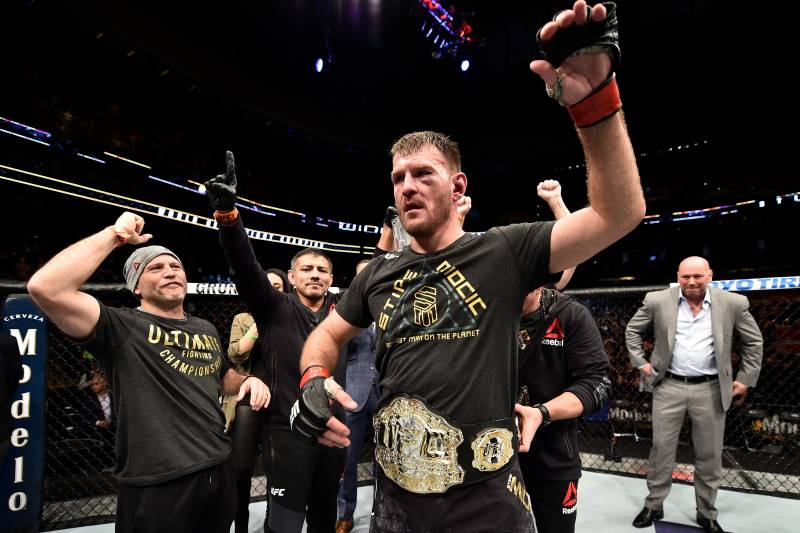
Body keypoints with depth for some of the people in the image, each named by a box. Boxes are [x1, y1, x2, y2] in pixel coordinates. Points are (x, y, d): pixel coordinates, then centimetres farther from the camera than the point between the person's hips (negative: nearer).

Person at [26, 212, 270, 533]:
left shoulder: (206, 329, 11)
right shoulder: (121, 326, -9)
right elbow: (45, 288, -25)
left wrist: (248, 380, 4)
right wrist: (115, 234, -17)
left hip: (218, 473, 6)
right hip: (157, 486, -6)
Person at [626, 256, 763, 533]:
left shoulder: (733, 303, -4)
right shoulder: (657, 301, -6)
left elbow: (754, 342, 8)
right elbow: (632, 329, 8)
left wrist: (745, 379, 6)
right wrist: (640, 362, 2)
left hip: (711, 390, 1)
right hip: (669, 387, 0)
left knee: (709, 455, 11)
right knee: (661, 448, 7)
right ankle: (654, 506, 22)